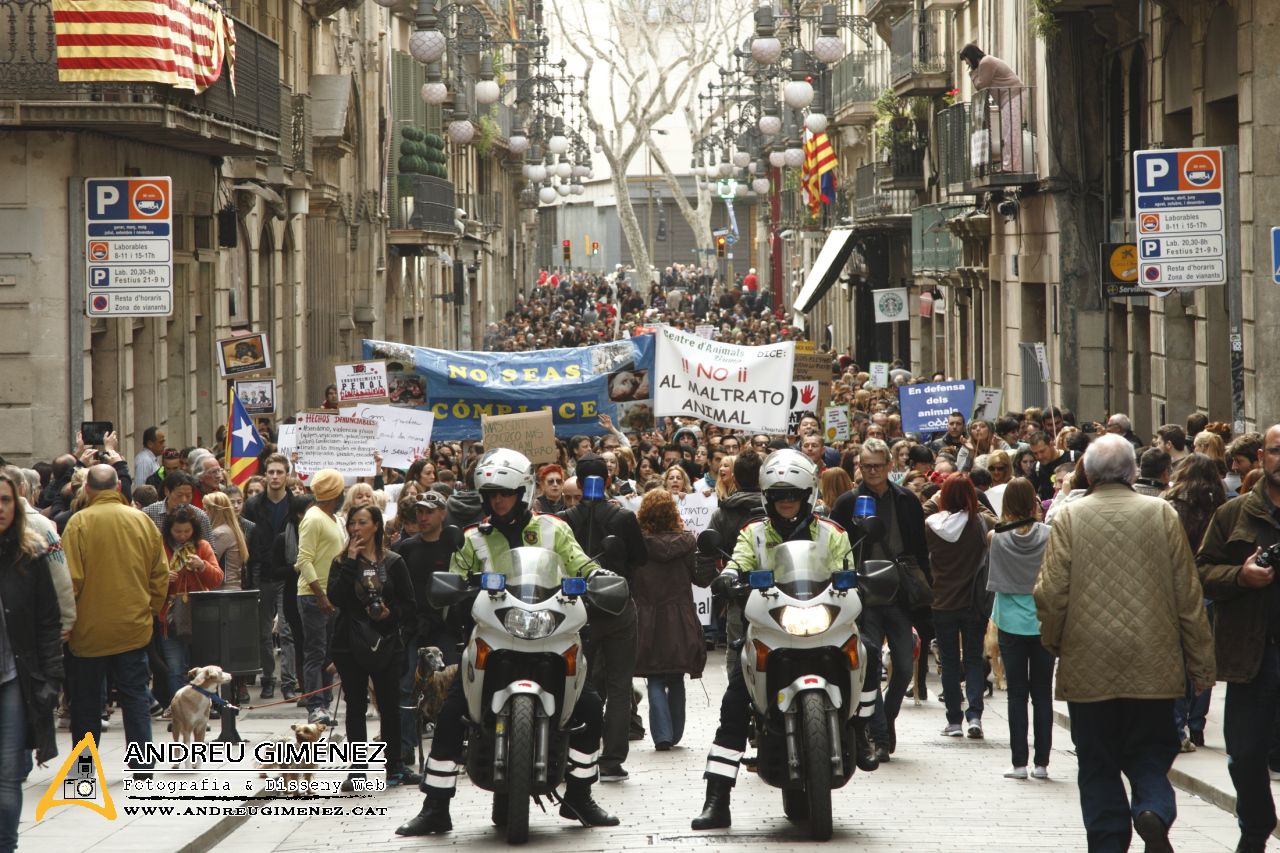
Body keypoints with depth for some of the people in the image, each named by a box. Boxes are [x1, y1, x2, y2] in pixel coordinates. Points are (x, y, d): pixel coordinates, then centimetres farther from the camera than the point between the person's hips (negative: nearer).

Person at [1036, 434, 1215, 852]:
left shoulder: (1070, 517, -5)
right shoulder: (1162, 513, -1)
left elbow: (1050, 593, -7)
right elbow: (1188, 596, 1)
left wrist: (1053, 642, 13)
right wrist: (1200, 664, 8)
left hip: (1089, 667, -1)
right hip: (1152, 666, 1)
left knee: (1099, 768, 10)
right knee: (1150, 758, 10)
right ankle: (1154, 812, -18)